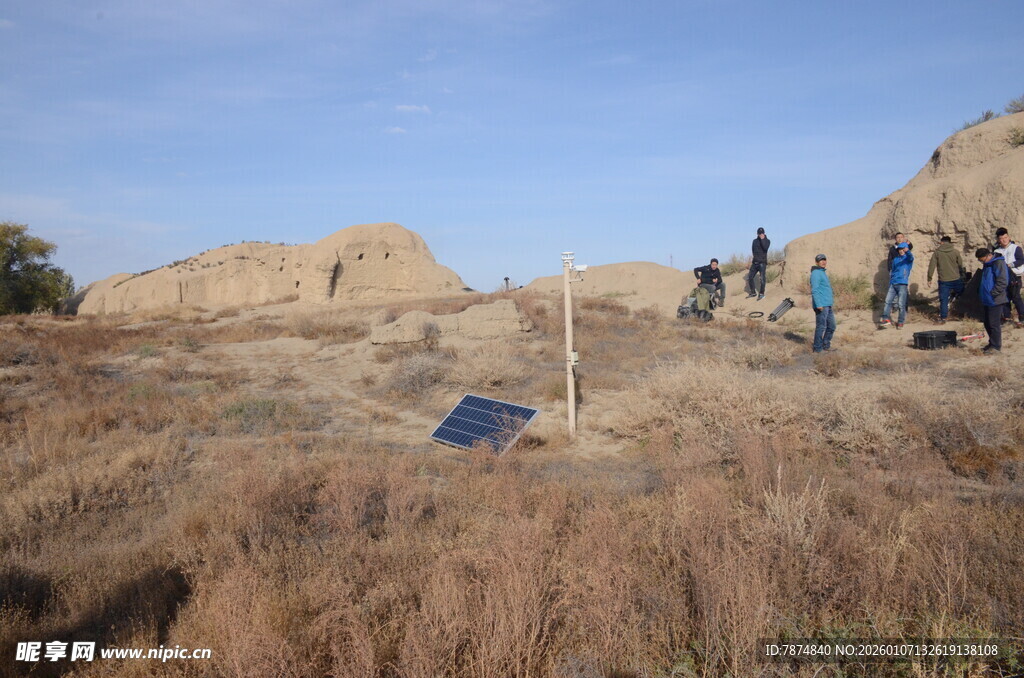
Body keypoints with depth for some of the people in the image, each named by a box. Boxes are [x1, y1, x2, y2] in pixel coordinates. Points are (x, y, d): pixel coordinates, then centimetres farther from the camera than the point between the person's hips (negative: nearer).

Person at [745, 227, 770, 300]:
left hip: (762, 262, -5)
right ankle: (752, 293, 16)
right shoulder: (755, 241, 14)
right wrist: (755, 256, 8)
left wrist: (762, 239, -16)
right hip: (755, 262, 5)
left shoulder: (767, 241, 0)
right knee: (750, 277, 5)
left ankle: (761, 294, -5)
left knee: (762, 278, -12)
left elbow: (765, 248, -19)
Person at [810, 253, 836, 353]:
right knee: (821, 326, -6)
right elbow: (814, 290, -18)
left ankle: (826, 345, 21)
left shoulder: (822, 273, 21)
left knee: (831, 326, 12)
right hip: (821, 306, -10)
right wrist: (819, 305, -25)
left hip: (828, 306, 10)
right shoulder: (816, 273, -10)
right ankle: (818, 348, 0)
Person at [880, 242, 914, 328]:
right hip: (893, 284, 5)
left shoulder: (908, 257, -1)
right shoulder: (895, 259, 15)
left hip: (902, 284, -5)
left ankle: (900, 322, 4)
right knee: (888, 301, -1)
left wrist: (908, 251, -50)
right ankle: (885, 318, 0)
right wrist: (890, 283, 18)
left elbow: (911, 257, -27)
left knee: (902, 304, -2)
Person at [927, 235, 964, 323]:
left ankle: (943, 318, 5)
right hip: (956, 280, 0)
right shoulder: (956, 252, 0)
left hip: (943, 280, 0)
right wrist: (962, 276, 21)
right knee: (960, 292, 30)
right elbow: (961, 266, 7)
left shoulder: (936, 252, -2)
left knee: (943, 300, 5)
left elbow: (931, 266, -3)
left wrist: (929, 279, 3)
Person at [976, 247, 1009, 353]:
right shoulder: (987, 264, 13)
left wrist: (992, 293, -19)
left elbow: (1003, 282, -21)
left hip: (995, 300, -9)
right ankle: (992, 343, 26)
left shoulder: (999, 263, -15)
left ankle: (996, 346, 5)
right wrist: (980, 291, 16)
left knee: (994, 324, -4)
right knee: (987, 323, 14)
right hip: (986, 300, 9)